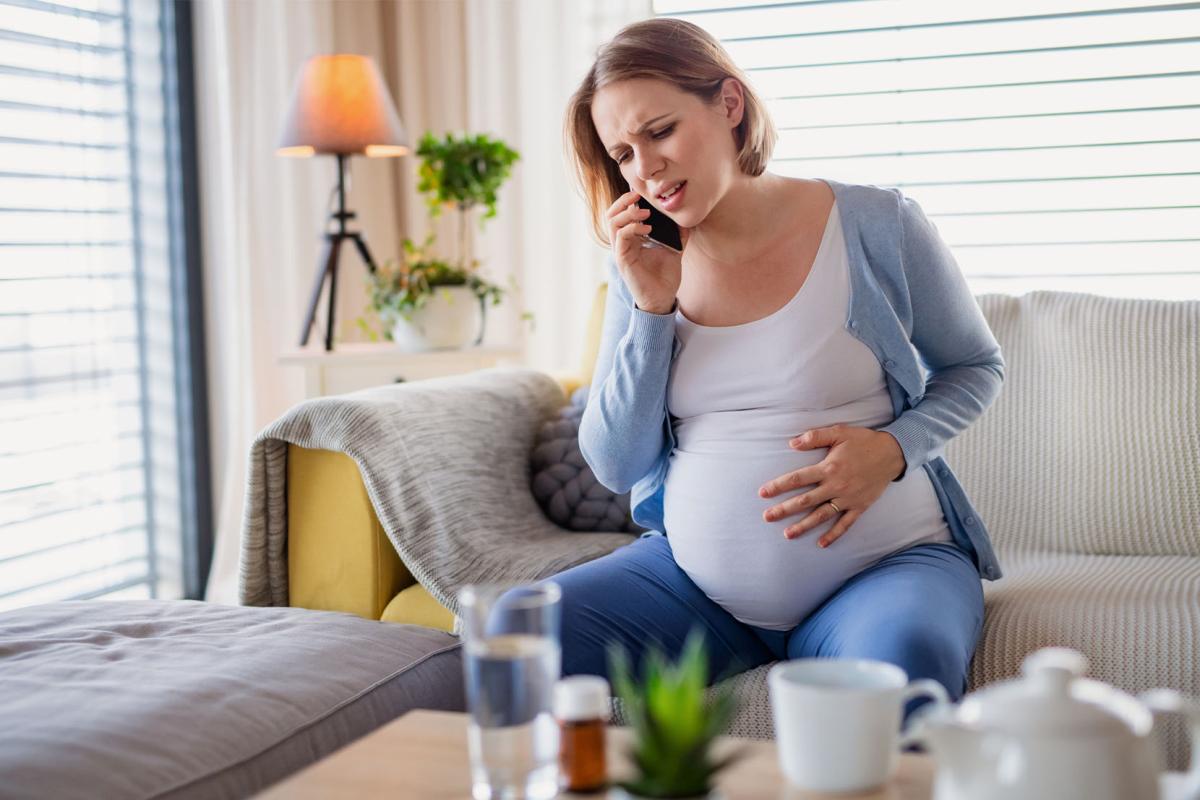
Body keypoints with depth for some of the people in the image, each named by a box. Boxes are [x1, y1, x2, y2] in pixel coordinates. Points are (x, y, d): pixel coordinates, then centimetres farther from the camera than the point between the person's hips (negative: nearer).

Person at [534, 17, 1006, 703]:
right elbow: (616, 466, 2)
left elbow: (976, 368, 8)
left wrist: (893, 447, -12)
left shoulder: (876, 227, -6)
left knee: (899, 665, -38)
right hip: (694, 578, 4)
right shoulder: (643, 267, 4)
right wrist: (652, 307, -10)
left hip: (887, 565, -3)